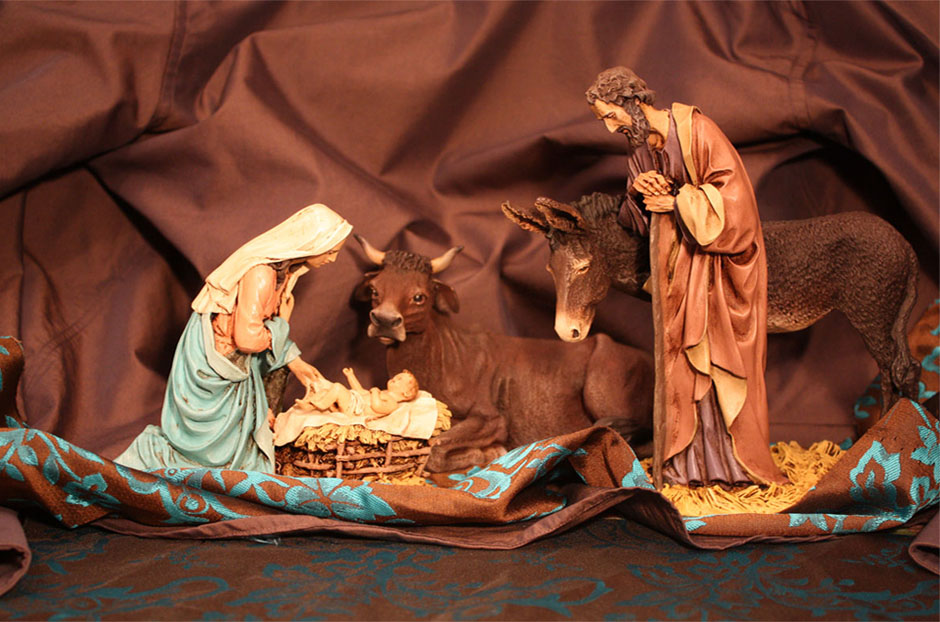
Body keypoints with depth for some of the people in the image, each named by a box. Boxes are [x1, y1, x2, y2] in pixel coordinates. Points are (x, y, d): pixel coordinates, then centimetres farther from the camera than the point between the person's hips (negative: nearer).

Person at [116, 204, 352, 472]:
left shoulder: (285, 266, -1)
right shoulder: (261, 273, -31)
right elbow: (248, 338, -31)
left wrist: (294, 362, 8)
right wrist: (282, 323, -14)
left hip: (234, 360, 9)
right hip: (214, 361, -9)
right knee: (210, 439, 6)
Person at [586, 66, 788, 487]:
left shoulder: (694, 128, -13)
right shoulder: (638, 147, 8)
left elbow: (731, 187, -17)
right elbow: (633, 220, 13)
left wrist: (677, 202, -18)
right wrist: (637, 190, -8)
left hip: (717, 257, -6)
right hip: (676, 261, 6)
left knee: (718, 356, -5)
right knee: (681, 355, 2)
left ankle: (734, 461, 5)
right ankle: (690, 464, 7)